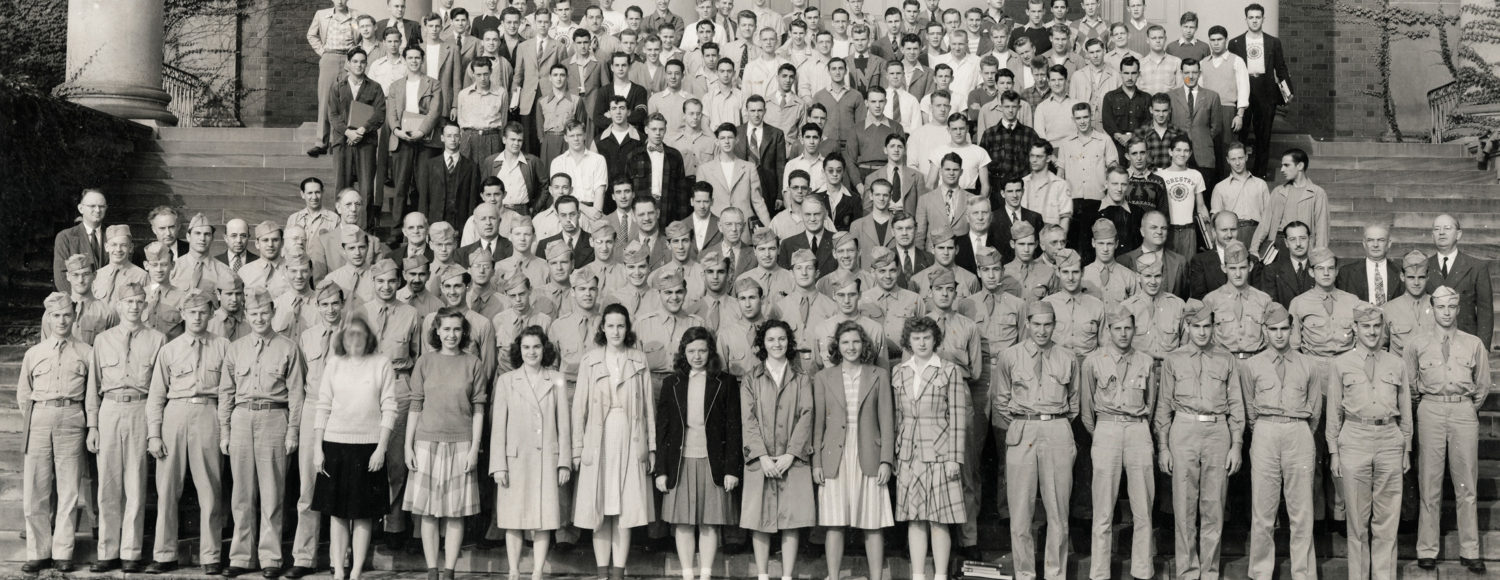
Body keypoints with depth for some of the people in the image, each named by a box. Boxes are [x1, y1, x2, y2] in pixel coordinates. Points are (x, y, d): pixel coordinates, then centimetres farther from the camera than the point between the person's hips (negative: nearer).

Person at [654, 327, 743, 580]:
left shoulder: (726, 383, 3)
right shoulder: (671, 383, 8)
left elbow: (733, 428, 1)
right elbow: (661, 429, 7)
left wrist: (732, 469, -5)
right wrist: (661, 470, 1)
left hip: (713, 463, -1)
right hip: (680, 462, 1)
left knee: (709, 523, 1)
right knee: (683, 523, 2)